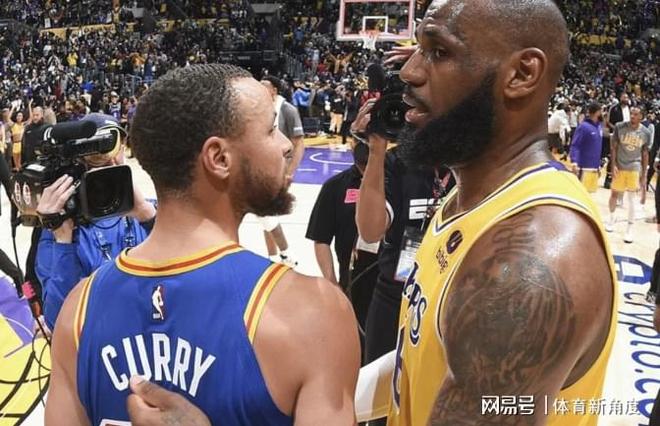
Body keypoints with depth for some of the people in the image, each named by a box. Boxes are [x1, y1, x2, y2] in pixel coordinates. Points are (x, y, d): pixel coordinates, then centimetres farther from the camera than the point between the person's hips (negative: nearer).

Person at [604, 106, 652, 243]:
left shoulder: (646, 133, -6)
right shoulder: (619, 127, -9)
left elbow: (645, 154, 2)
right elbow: (614, 147, -3)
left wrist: (644, 174, 3)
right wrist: (613, 165, -10)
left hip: (634, 167, 0)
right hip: (619, 166, 0)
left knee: (631, 198, 0)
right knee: (615, 194, 12)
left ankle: (629, 229, 7)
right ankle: (612, 217, 39)